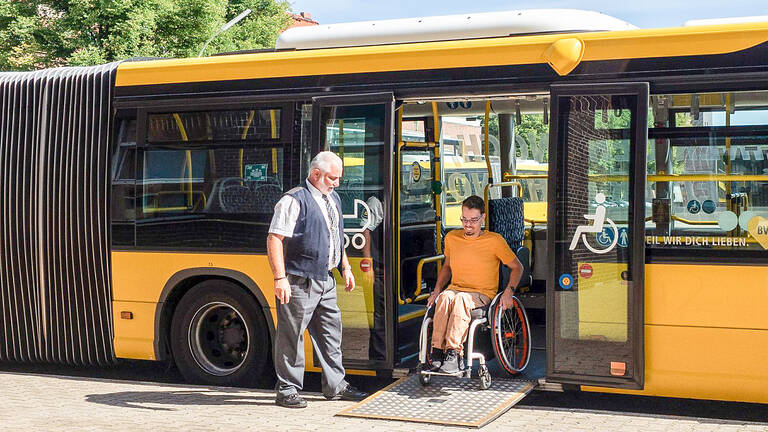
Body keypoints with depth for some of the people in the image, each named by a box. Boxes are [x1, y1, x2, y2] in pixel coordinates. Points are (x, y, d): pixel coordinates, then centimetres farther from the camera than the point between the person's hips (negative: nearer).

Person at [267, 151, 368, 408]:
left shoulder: (334, 199, 15)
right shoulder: (294, 200, -12)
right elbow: (274, 239, -17)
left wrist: (345, 268, 21)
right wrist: (280, 278, -22)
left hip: (326, 280, 8)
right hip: (299, 281, -8)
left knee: (331, 332, 14)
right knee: (292, 336, -1)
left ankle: (335, 385, 25)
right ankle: (287, 390, 9)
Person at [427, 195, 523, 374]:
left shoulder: (495, 241, -2)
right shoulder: (452, 238, 10)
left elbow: (517, 267, 6)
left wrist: (509, 290, -10)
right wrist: (437, 290, 11)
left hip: (482, 294, -3)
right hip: (455, 288, 3)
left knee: (461, 299, -38)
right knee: (445, 297, -35)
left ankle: (453, 353, -45)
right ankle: (437, 351, -40)